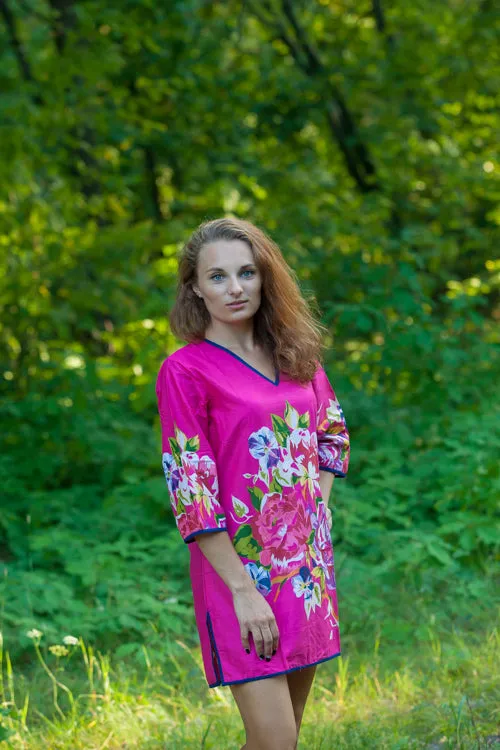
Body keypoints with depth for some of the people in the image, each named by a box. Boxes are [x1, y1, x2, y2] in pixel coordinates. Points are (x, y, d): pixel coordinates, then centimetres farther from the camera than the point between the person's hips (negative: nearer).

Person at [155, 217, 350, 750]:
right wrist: (242, 590, -17)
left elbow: (332, 433, 23)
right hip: (241, 568, -6)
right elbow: (190, 492, -13)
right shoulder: (184, 371, -10)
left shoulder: (295, 355, 8)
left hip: (307, 563, 6)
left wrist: (316, 506, 7)